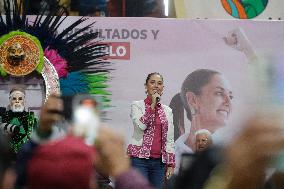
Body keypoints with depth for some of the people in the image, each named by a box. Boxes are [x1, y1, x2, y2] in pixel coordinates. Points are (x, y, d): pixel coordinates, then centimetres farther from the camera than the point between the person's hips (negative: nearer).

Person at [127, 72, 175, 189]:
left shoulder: (167, 111, 15)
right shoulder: (137, 105, 4)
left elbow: (170, 140, 15)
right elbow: (141, 125, -16)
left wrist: (171, 164, 9)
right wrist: (152, 104, -12)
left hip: (159, 161, 4)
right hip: (140, 158, -4)